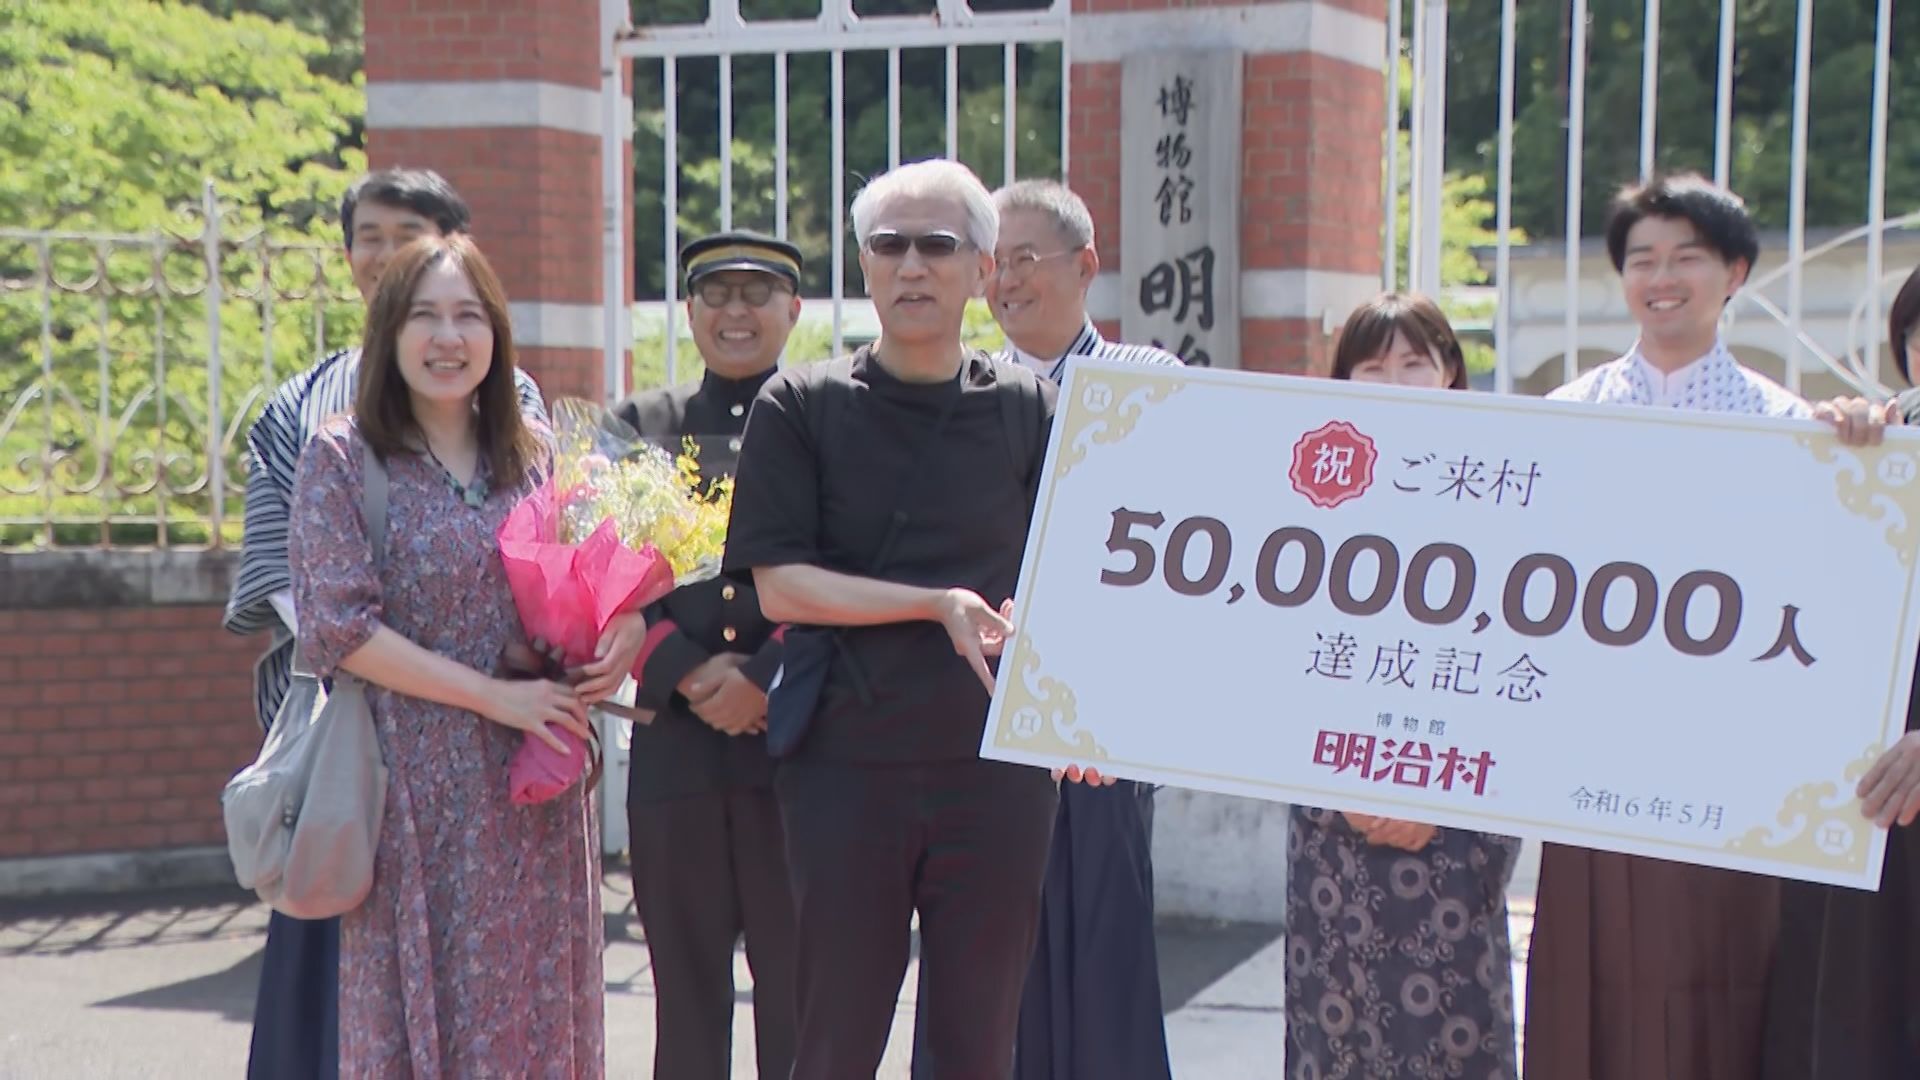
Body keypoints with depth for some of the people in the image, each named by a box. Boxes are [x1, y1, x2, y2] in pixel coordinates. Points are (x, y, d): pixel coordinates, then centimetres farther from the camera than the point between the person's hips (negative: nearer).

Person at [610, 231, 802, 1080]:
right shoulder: (639, 426, 13)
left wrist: (764, 679, -13)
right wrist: (686, 674, -8)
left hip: (796, 744, -2)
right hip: (676, 750, 2)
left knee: (798, 995, 3)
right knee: (686, 996, 10)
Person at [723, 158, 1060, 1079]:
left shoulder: (1031, 408, 6)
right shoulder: (800, 407, 1)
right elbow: (778, 585, -5)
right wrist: (941, 605, -14)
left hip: (996, 761, 1)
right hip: (845, 764, -1)